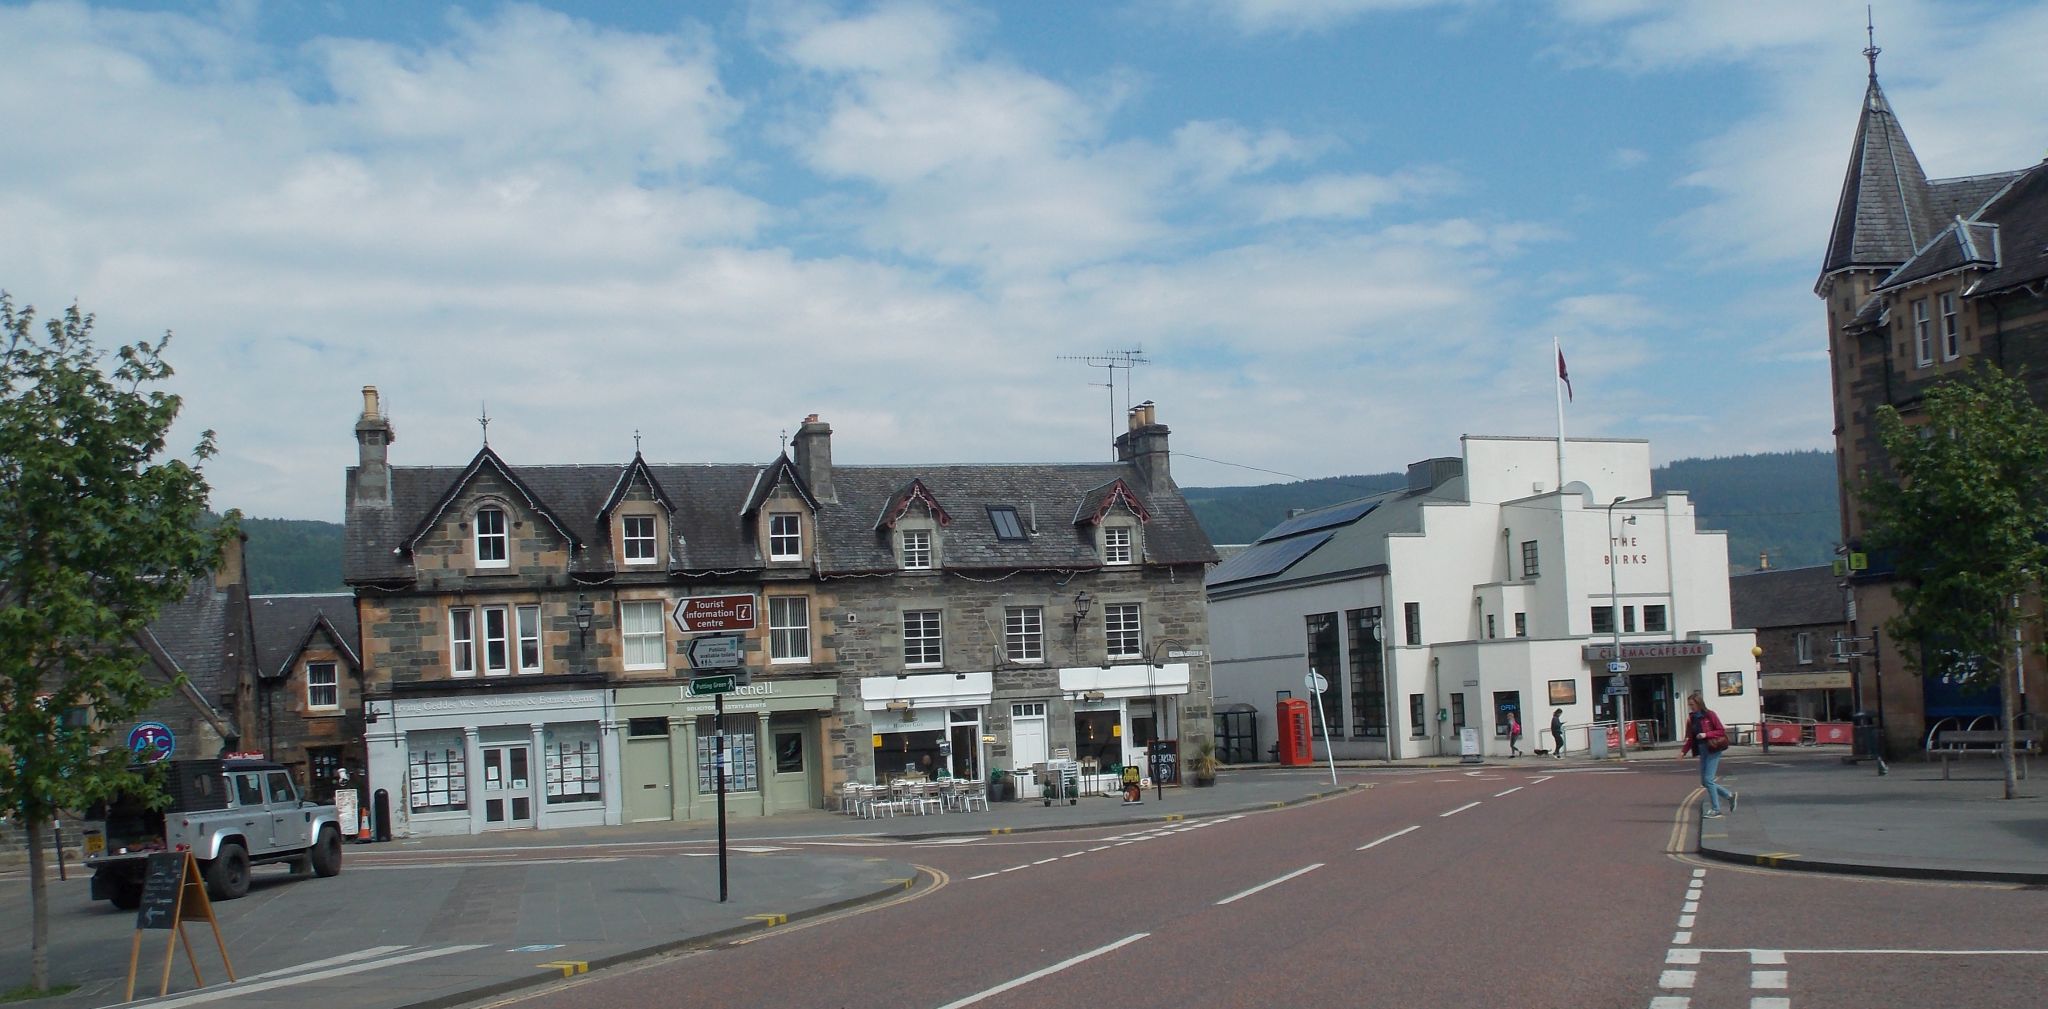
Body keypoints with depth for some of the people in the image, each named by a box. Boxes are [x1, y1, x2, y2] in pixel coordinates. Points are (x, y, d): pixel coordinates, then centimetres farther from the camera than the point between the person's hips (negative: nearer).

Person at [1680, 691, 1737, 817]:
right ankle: (1730, 795, 23)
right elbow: (1690, 738, 12)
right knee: (1704, 782, 6)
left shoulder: (1710, 715, -8)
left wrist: (1706, 734, -20)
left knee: (1708, 779, -10)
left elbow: (1722, 731, -8)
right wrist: (1684, 751, 0)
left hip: (1713, 750, -7)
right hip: (1702, 751, 7)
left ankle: (1715, 809, -1)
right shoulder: (1692, 718, 10)